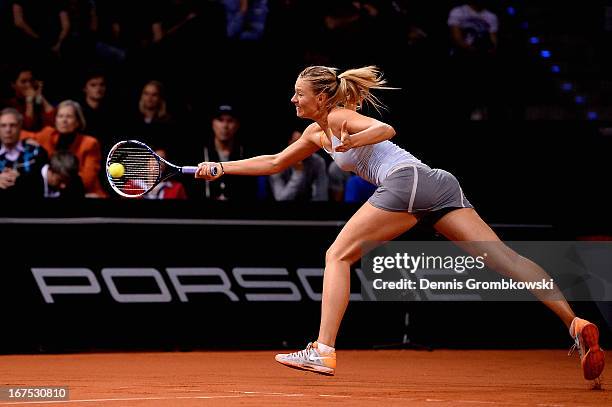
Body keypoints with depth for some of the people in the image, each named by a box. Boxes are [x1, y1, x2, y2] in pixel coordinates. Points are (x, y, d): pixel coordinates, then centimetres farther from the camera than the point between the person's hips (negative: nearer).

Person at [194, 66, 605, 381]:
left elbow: (386, 129, -13)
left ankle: (324, 350, -11)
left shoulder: (340, 117, 6)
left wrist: (350, 141, -30)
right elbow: (273, 163, 41)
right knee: (504, 257, -7)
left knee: (337, 256, 0)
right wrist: (222, 167, 38)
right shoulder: (316, 133, 31)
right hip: (440, 183, 9)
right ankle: (576, 323, -21)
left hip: (406, 179, -9)